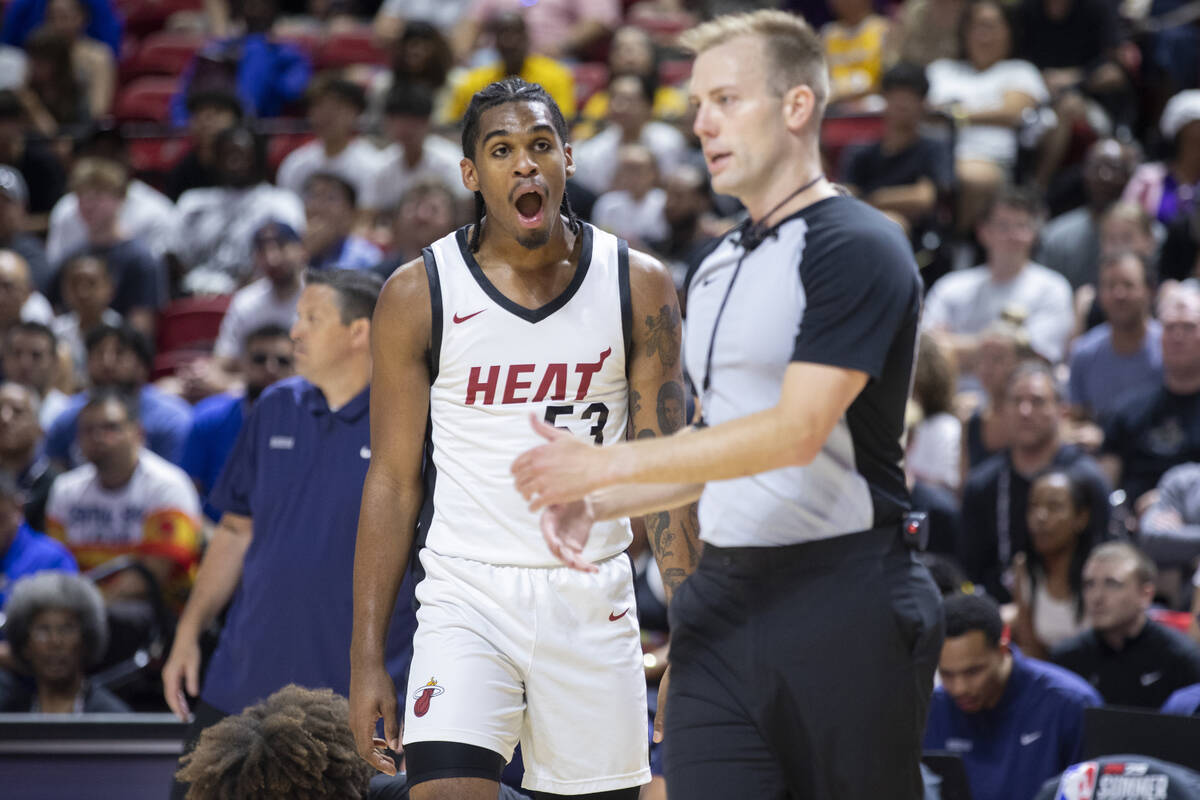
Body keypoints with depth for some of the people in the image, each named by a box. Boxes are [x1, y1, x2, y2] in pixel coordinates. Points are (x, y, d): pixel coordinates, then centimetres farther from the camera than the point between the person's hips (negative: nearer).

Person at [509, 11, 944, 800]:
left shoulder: (856, 247, -10)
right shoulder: (718, 269, 18)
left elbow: (797, 432, -19)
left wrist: (606, 464, -17)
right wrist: (592, 503, 10)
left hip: (842, 606, -7)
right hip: (723, 601, 7)